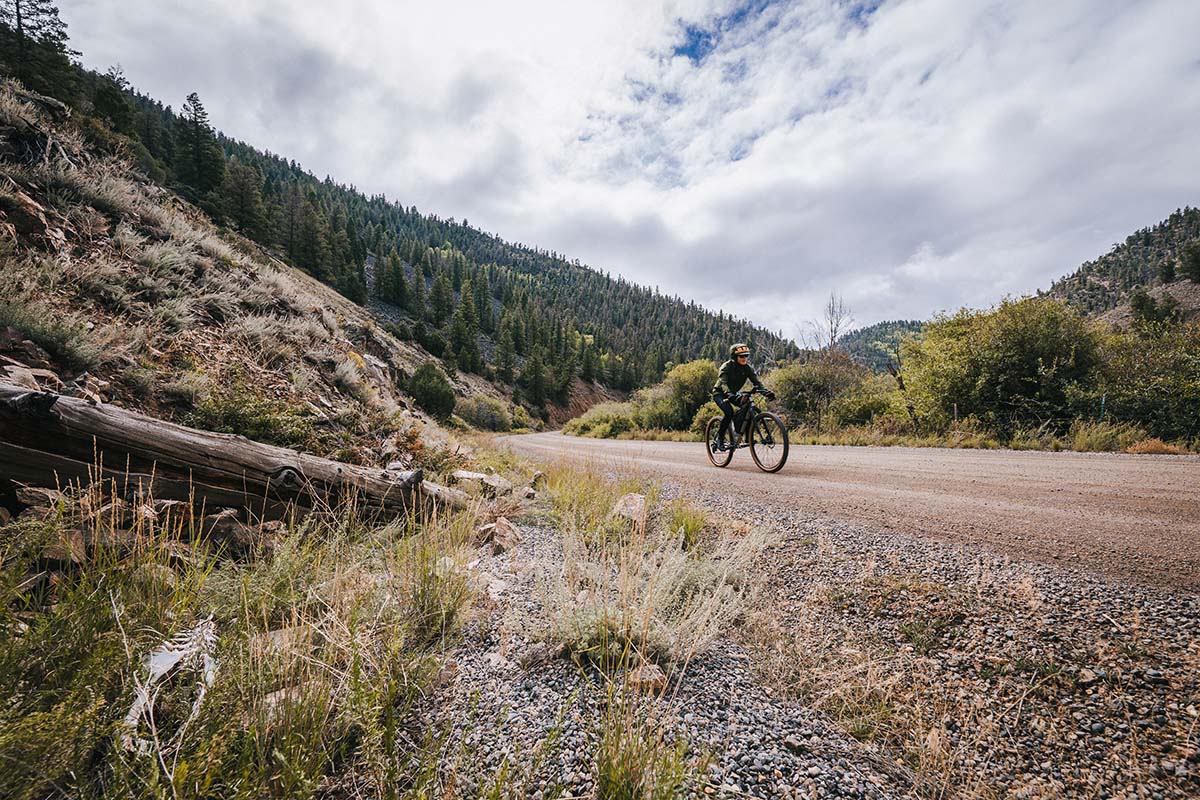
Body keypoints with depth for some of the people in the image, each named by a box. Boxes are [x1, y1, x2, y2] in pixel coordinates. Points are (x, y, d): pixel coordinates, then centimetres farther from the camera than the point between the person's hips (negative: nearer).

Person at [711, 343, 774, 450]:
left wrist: (766, 391, -36)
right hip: (720, 393, -6)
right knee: (729, 412, -31)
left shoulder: (748, 368, -8)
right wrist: (728, 393, -57)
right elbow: (723, 383, -36)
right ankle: (720, 438, -15)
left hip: (734, 393, 6)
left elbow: (757, 382, -17)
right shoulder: (727, 366, -23)